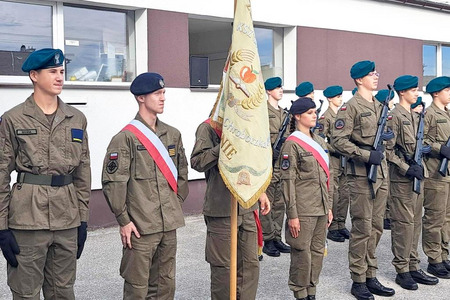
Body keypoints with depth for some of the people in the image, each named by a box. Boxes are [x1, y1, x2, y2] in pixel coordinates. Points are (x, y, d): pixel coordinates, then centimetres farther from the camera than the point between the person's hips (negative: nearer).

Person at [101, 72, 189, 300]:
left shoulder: (173, 135, 10)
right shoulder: (126, 138, -9)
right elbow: (112, 181, -10)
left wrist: (177, 203, 13)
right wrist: (123, 220, -11)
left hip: (169, 225, 6)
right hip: (140, 227, -6)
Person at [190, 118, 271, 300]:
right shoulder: (208, 128, -8)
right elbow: (197, 162, -20)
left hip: (247, 208, 7)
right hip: (221, 209, -7)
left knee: (250, 264, 12)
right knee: (223, 267, 4)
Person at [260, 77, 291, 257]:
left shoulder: (284, 113, 18)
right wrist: (276, 141, -20)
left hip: (282, 163, 8)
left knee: (280, 203, 10)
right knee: (266, 202, -3)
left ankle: (277, 238, 19)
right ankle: (268, 241, 4)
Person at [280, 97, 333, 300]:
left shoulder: (319, 141, 12)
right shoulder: (292, 144, -10)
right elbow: (288, 181, -13)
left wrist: (329, 206, 16)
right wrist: (292, 215, -15)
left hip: (321, 208, 7)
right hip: (303, 210, -7)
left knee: (318, 251, 13)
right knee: (302, 253, 0)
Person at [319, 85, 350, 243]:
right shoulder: (325, 117, -8)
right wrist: (336, 150, -15)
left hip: (344, 160, 7)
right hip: (332, 161, -7)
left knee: (345, 194, 8)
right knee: (333, 195, -4)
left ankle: (341, 225, 17)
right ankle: (332, 228, 4)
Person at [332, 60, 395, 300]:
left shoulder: (380, 106, 16)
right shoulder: (350, 107, -9)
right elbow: (338, 141, -16)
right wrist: (367, 155, -21)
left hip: (381, 173, 8)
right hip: (361, 175, -8)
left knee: (376, 228, 12)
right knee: (362, 229, -2)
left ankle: (371, 277, 22)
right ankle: (358, 281, 9)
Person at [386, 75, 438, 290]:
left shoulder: (415, 116, 15)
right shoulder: (394, 116, -11)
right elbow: (387, 150, -16)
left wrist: (419, 165, 6)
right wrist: (407, 168, -20)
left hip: (417, 175, 9)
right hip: (401, 177, -9)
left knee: (416, 222, 12)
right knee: (403, 223, -3)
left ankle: (413, 266, 21)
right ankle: (402, 270, 6)